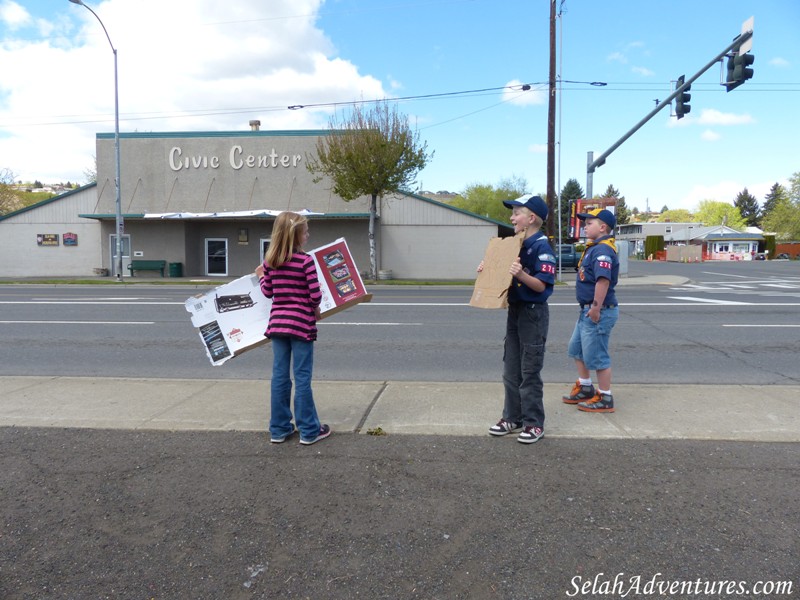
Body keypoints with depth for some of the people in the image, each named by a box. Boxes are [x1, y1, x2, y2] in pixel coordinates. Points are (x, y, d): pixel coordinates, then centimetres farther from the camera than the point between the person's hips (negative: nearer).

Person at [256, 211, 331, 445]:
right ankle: (309, 431, 11)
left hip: (277, 323, 5)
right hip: (301, 324, -5)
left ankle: (279, 429, 19)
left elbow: (267, 291, 10)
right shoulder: (306, 261, -12)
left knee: (280, 376, 10)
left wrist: (262, 276, 29)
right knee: (302, 377, 2)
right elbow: (315, 295, -13)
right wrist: (315, 309, 8)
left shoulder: (270, 261, 4)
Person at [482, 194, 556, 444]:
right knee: (510, 370, 13)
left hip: (533, 313, -8)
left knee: (530, 372, 0)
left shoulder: (542, 246, -15)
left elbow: (541, 285, -20)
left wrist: (521, 274, -35)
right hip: (514, 310, 8)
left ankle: (534, 423, 12)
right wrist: (489, 270, 2)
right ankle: (512, 418, 24)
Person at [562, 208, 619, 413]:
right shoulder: (593, 248, 14)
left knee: (596, 355, -1)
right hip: (588, 311, 11)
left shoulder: (603, 250, -19)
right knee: (576, 348, 21)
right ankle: (585, 387, 35)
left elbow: (603, 280, -30)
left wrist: (596, 308, -27)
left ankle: (605, 399, 13)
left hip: (599, 312, -11)